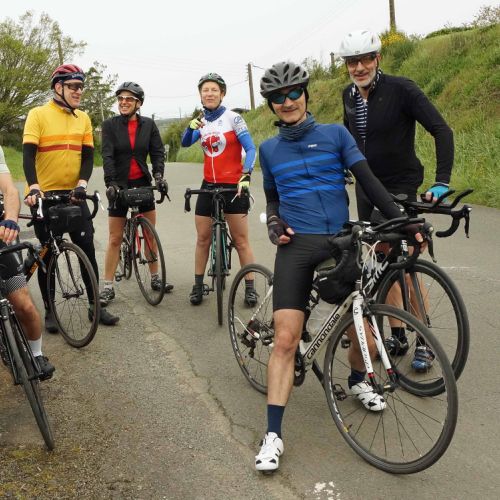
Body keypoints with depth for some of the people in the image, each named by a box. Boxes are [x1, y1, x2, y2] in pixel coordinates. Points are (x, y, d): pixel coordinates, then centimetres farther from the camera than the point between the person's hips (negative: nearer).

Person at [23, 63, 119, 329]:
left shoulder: (83, 118, 7)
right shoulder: (38, 114, -6)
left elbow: (88, 156, 4)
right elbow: (28, 154, -13)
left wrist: (82, 183, -14)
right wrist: (33, 187, -28)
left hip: (73, 194, 3)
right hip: (45, 196, -3)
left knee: (87, 249, 2)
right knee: (47, 254, 6)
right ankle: (49, 310, 18)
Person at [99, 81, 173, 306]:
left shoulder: (148, 125, 2)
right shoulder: (110, 125, -4)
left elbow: (157, 152, -3)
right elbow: (107, 156, -13)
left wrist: (159, 175, -21)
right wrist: (111, 183, -25)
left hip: (143, 184, 2)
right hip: (119, 186, -2)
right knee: (115, 239, 0)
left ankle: (155, 278, 21)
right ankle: (108, 287, 6)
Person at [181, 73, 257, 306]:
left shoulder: (233, 118, -7)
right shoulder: (201, 121, 8)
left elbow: (250, 149, -12)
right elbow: (185, 143, -5)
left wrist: (245, 176, -25)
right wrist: (191, 127, -26)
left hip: (233, 185, -4)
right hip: (208, 185, 4)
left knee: (240, 240, -1)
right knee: (202, 238, 7)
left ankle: (250, 287, 8)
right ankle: (198, 285, 18)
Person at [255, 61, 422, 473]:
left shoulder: (336, 134, 6)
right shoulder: (269, 149, 12)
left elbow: (368, 181, 1)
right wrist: (274, 222, 0)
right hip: (296, 246, 0)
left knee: (364, 338, 1)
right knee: (286, 339, -11)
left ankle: (357, 381, 37)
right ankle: (273, 434, -2)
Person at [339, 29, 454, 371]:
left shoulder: (401, 89, -15)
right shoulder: (349, 95, 3)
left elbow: (442, 130, -18)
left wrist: (442, 182, -27)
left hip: (400, 188, -6)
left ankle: (424, 343, 9)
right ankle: (398, 336, 20)